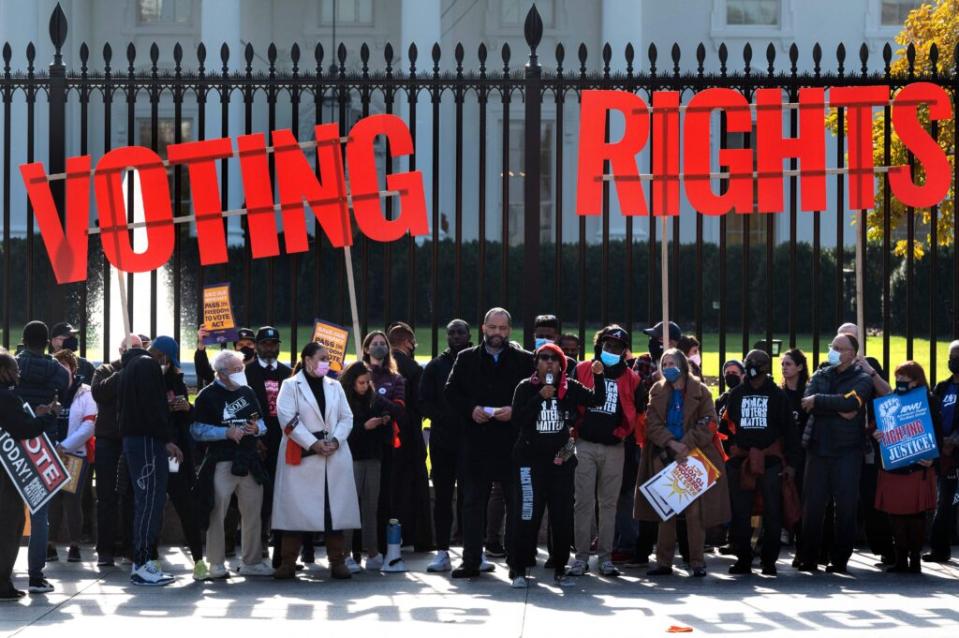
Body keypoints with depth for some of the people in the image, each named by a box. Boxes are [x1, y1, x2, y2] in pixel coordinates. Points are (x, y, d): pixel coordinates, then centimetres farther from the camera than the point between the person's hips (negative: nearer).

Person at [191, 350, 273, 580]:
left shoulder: (248, 392, 14)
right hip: (221, 463, -6)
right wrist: (227, 433, -18)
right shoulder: (208, 396, -4)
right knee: (217, 514, -3)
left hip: (249, 463, 6)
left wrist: (257, 429, -2)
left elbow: (261, 422, 21)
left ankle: (251, 562, 18)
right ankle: (216, 564, 5)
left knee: (253, 513, 8)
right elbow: (197, 430, -9)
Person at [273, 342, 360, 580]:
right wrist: (313, 444, -14)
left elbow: (346, 417, 11)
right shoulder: (291, 386, 2)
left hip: (335, 457, 4)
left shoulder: (334, 386, 16)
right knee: (295, 509, -3)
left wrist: (335, 440, -7)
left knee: (335, 508, 2)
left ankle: (338, 561, 7)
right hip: (300, 457, -4)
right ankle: (288, 562, 2)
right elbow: (288, 419, -8)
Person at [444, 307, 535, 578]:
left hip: (513, 443, -1)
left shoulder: (525, 360, 3)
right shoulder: (467, 359, 9)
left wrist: (514, 411, -14)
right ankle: (471, 561, 9)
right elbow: (450, 392, 8)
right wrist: (471, 409, -8)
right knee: (473, 502, 4)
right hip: (477, 442, 1)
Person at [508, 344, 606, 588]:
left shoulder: (570, 387, 5)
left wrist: (598, 376, -12)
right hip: (530, 460, -2)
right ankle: (518, 569, 2)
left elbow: (596, 400, 2)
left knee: (562, 517, 5)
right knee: (527, 516, -5)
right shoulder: (526, 388, -1)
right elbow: (517, 419, -10)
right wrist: (540, 397, -17)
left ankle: (559, 568, 14)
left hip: (561, 460, 2)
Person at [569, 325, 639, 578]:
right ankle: (581, 557, 0)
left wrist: (622, 431, -1)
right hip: (585, 445, -1)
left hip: (614, 448, 1)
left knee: (609, 503, 4)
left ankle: (605, 557, 8)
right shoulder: (582, 371, 4)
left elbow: (635, 412, 10)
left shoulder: (630, 378, 8)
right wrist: (574, 431, -5)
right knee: (584, 502, -3)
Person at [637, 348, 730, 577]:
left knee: (694, 511, -6)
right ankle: (663, 562, 9)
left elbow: (708, 424, -6)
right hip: (665, 457, 3)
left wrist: (687, 445, -16)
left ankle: (697, 562, 0)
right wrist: (672, 443, -15)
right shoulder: (658, 392, 11)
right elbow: (652, 423, 0)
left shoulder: (700, 391, 1)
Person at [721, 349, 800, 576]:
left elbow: (789, 430, 2)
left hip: (770, 461, -2)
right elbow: (726, 425, 14)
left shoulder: (777, 395, 4)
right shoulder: (736, 394, 12)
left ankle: (769, 560, 8)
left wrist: (791, 462, -5)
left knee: (772, 513, 0)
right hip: (740, 461, 2)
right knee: (740, 513, 3)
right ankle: (743, 559, 10)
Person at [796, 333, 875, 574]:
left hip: (847, 451, -3)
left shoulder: (862, 379, 2)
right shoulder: (820, 376, 14)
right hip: (818, 448, 3)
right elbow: (807, 402, -4)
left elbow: (850, 402, -18)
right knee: (812, 504, 1)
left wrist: (819, 401, -11)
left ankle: (839, 560, 5)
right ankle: (808, 558, 8)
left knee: (846, 507, -1)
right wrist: (837, 408, -15)